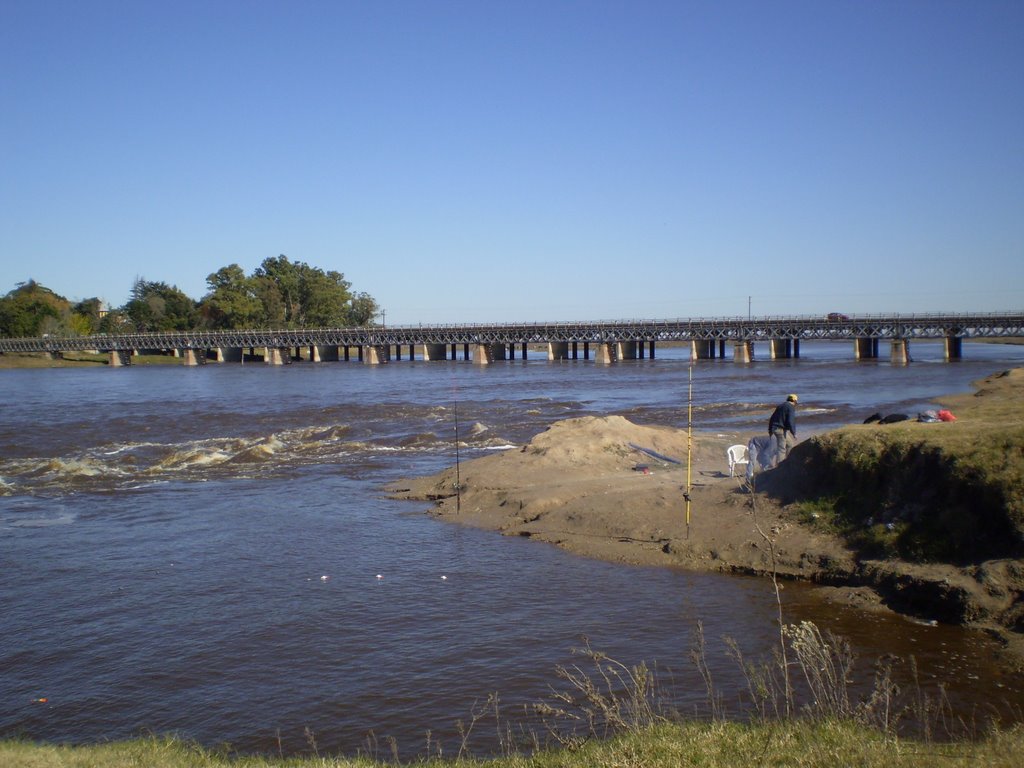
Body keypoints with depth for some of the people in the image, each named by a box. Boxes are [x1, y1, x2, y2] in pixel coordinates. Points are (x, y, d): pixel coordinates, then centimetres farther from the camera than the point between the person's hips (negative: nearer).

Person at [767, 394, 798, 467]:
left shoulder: (780, 406, 19)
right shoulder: (791, 408, -6)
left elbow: (772, 418, 20)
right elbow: (790, 421, -17)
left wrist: (770, 430, 24)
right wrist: (794, 433, -13)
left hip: (774, 428, 9)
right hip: (781, 429, -9)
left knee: (787, 445, 20)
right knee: (782, 448, -7)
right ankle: (778, 465, -12)